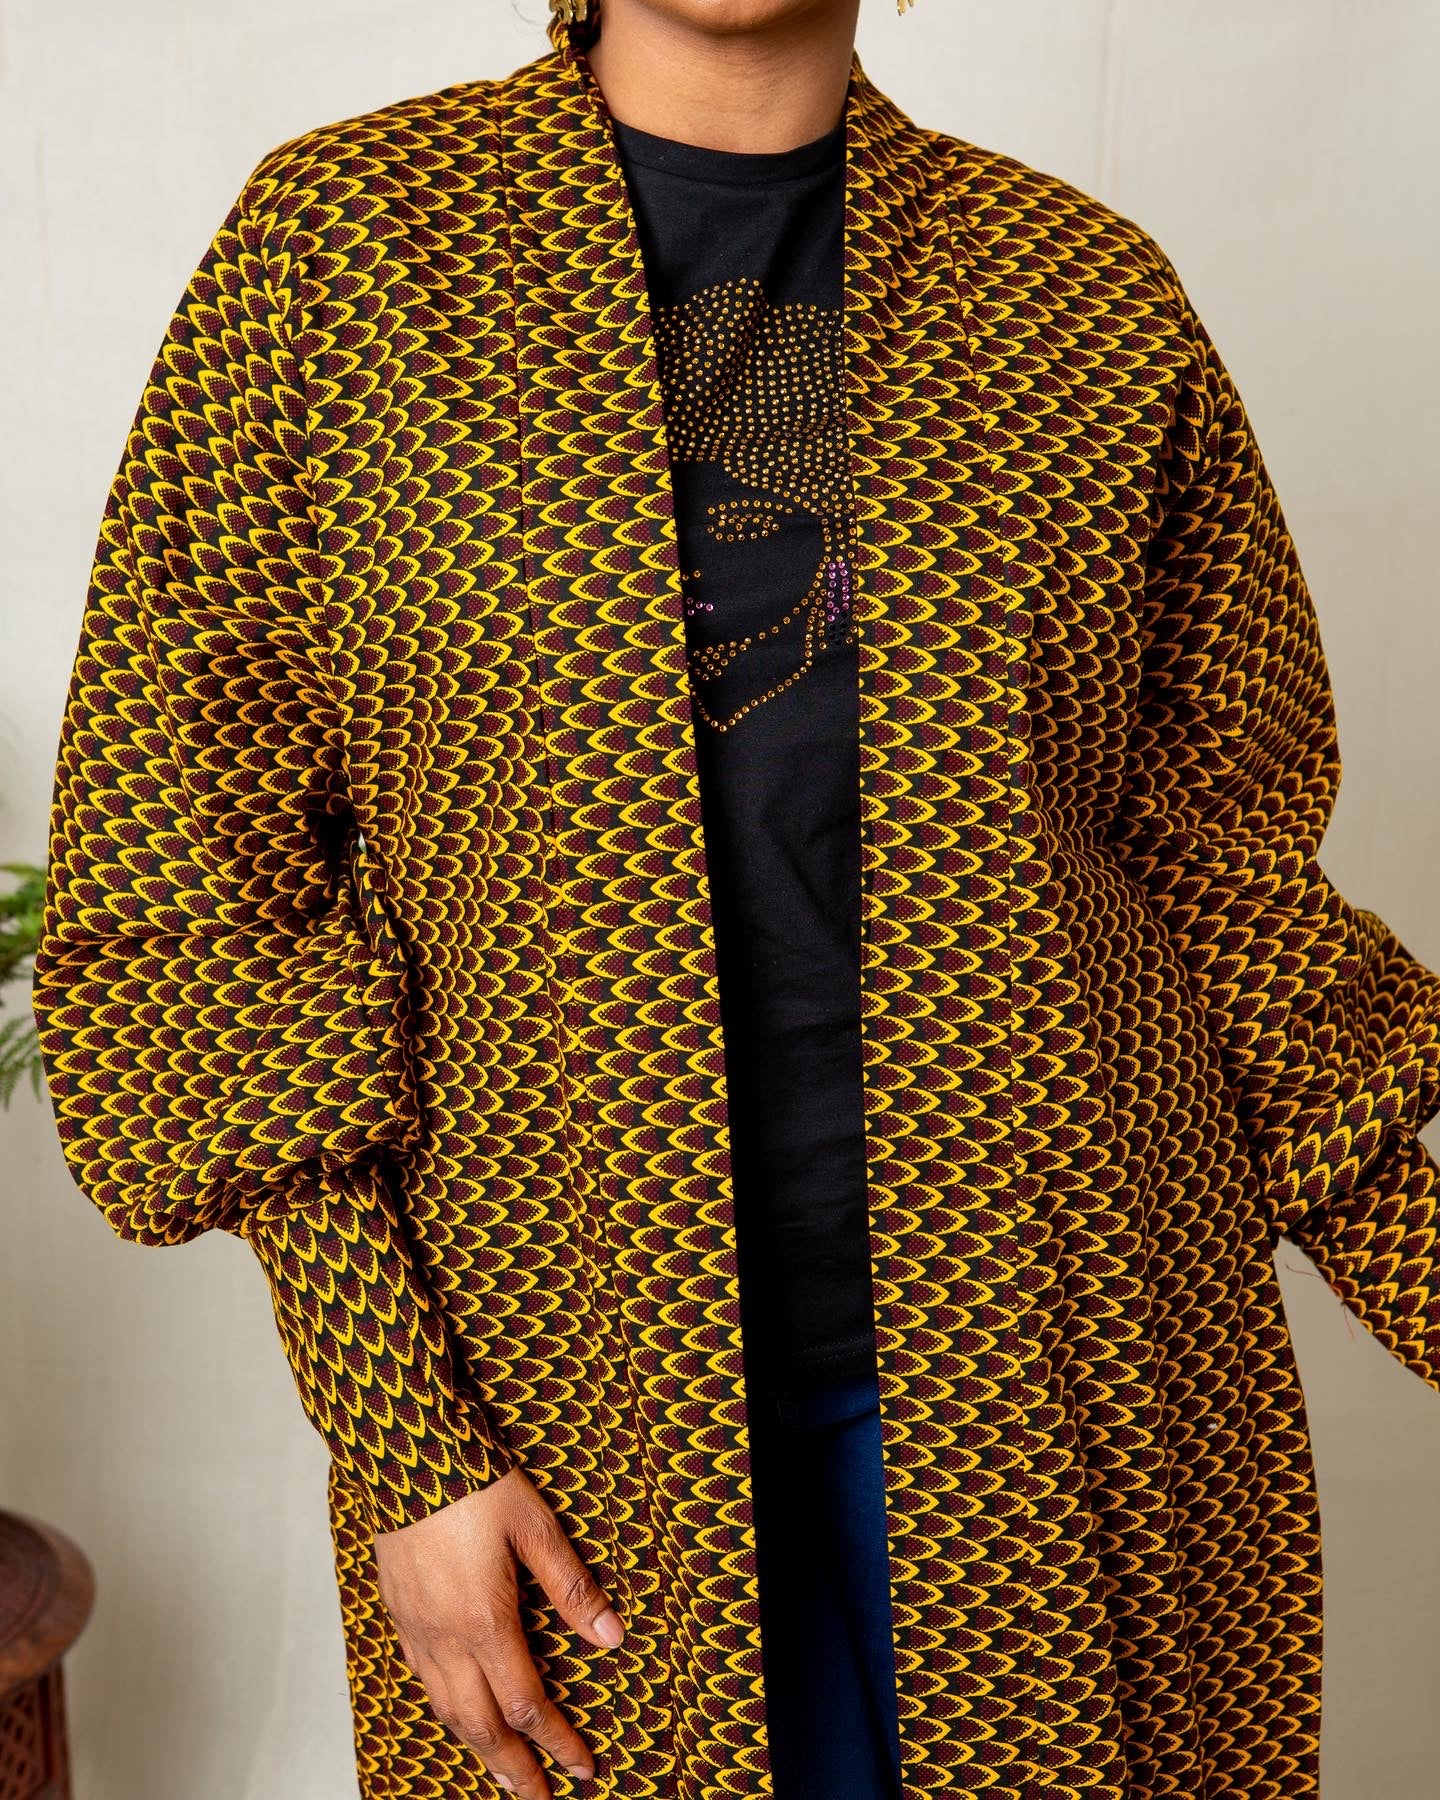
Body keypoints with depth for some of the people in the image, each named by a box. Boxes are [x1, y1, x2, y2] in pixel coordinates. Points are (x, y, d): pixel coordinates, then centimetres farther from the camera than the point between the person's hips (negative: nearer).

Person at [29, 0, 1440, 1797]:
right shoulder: (329, 242, -3)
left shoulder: (1095, 287, 3)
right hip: (574, 1394, -1)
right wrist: (401, 1445, -9)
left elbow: (1218, 860, 9)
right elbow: (183, 867, -4)